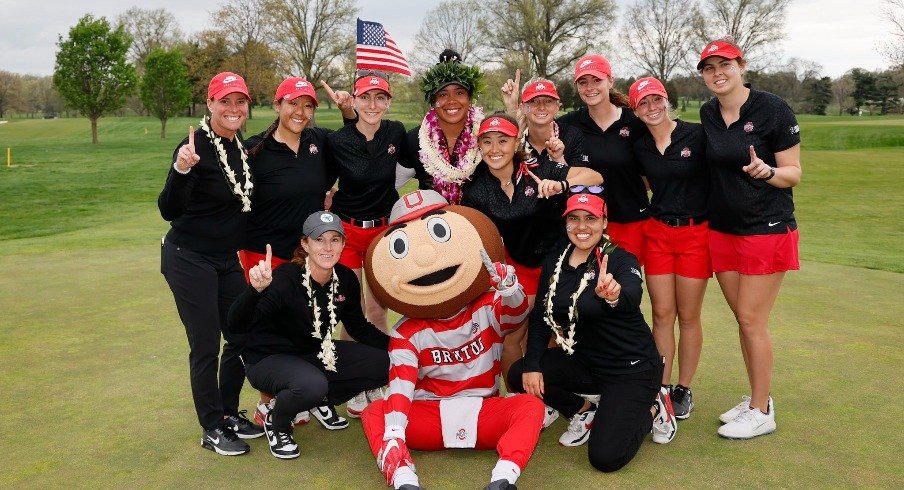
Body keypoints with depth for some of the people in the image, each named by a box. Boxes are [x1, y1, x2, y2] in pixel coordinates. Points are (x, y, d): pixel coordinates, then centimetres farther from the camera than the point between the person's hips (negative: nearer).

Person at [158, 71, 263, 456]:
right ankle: (212, 430, 17)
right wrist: (181, 170, -40)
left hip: (228, 260, 7)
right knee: (206, 346, 1)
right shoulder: (196, 147, -18)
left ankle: (229, 413, 30)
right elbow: (168, 211, -23)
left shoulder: (241, 147, 4)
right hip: (190, 260, -7)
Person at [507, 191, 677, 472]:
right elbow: (540, 317, 1)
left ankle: (651, 409, 13)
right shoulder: (554, 262, -2)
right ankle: (584, 412, 12)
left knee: (605, 457, -17)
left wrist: (614, 296, -63)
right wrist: (532, 365, -12)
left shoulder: (620, 260, -18)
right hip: (583, 361, 6)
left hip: (632, 368, -6)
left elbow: (632, 298, -40)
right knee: (519, 375, -12)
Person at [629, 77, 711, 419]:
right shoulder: (639, 147, 4)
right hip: (657, 233, 3)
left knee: (688, 316, 5)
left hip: (696, 233, -3)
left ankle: (684, 390, 19)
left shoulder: (697, 135, -10)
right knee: (662, 314, 5)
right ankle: (662, 387, 15)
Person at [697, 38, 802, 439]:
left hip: (767, 229, -6)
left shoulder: (773, 109, -11)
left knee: (752, 321, -2)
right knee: (743, 320, 13)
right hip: (722, 229, 6)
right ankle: (757, 398, 28)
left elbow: (794, 174, -8)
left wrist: (766, 170, -28)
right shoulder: (707, 114, 5)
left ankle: (761, 413, 13)